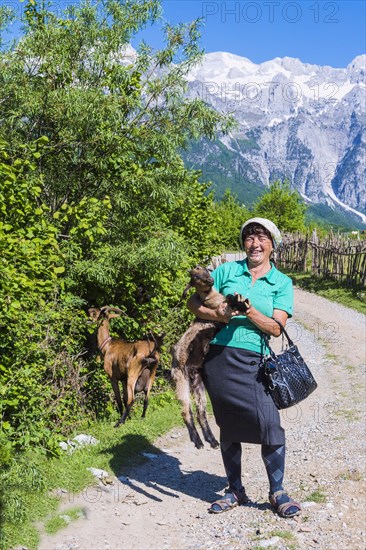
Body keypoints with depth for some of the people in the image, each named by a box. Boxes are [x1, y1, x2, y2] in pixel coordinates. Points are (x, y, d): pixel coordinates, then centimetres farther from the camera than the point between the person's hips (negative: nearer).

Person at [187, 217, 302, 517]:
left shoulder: (282, 282, 6)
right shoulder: (226, 271, 8)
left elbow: (276, 328, -3)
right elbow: (194, 302, 8)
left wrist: (249, 312, -19)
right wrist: (218, 315, -11)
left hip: (254, 360, -1)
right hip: (220, 357, 1)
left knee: (269, 423, -11)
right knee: (229, 427, 9)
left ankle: (277, 492, 9)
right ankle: (235, 491, 26)